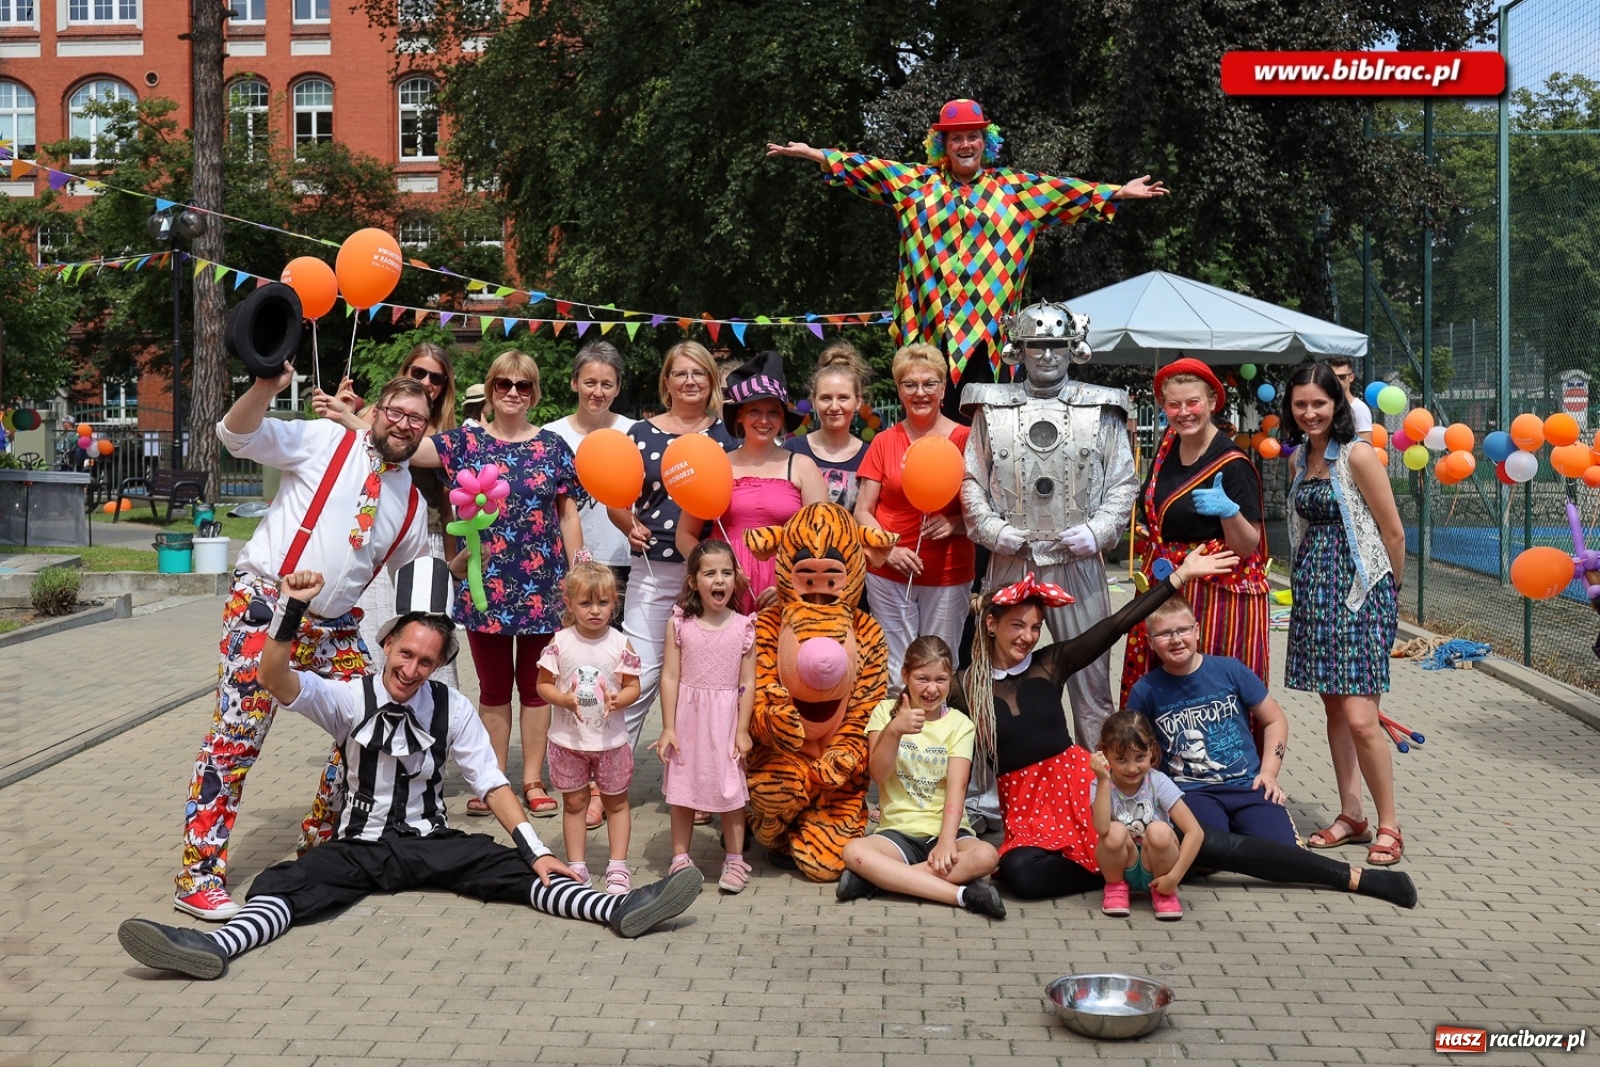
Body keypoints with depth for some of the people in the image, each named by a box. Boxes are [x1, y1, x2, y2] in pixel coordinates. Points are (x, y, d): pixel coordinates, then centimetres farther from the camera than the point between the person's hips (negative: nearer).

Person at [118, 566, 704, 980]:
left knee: (509, 866, -22)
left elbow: (491, 784, -4)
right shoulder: (349, 698, -5)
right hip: (362, 843, -1)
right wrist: (291, 609, -37)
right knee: (288, 882, -28)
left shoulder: (453, 708, -1)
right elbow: (275, 678, -21)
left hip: (432, 841, 1)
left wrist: (537, 850, -15)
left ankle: (620, 909, -38)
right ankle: (217, 946, -54)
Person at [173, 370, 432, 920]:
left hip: (334, 626, 7)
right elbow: (238, 435, -12)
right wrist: (267, 386, -29)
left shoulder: (411, 502, 14)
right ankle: (199, 876, -9)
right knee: (236, 732, -13)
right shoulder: (326, 441, -2)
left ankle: (321, 837, 29)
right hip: (266, 604, -7)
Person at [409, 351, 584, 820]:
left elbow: (569, 515, 6)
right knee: (493, 687, 9)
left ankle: (533, 781, 16)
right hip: (485, 583, 0)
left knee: (535, 685, 7)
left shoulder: (553, 447, 4)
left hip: (541, 584, 0)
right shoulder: (467, 442, 3)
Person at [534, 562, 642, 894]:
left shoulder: (620, 644, -6)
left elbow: (633, 686, -2)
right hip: (568, 739, 0)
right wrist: (565, 699, -20)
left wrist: (617, 700, -23)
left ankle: (618, 867, 19)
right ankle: (576, 866, 19)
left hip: (610, 739, 0)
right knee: (574, 802, 10)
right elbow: (543, 684, -1)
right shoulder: (560, 643, -6)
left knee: (616, 802, 9)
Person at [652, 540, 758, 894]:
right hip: (687, 718, 1)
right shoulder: (679, 624, -4)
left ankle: (734, 860, 18)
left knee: (731, 792, 5)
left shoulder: (744, 628, -4)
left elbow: (748, 683, -3)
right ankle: (680, 858, 22)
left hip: (726, 720, 0)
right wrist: (668, 728, -6)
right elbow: (670, 676, -4)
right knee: (682, 791, 10)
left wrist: (743, 731, -6)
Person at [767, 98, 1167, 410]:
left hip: (987, 326, 0)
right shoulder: (916, 182, 11)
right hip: (929, 323, 0)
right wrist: (811, 153, 6)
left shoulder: (1016, 187, 12)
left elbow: (1068, 190, 11)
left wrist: (1118, 193, 6)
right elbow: (865, 168, 9)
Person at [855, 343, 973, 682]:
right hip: (888, 574, 1)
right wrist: (889, 550, -11)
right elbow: (862, 511, 5)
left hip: (949, 575, -1)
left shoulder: (965, 440, -1)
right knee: (895, 669, 6)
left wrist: (954, 524, -16)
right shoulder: (884, 443, 4)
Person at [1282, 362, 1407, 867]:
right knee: (1334, 709, 11)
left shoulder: (1357, 455, -11)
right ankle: (1351, 815, 20)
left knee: (1360, 718, -10)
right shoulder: (1301, 458, 11)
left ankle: (1389, 824, 4)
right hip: (1315, 590, 7)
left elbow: (1393, 532, -7)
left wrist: (1391, 592, 4)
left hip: (1358, 590, -7)